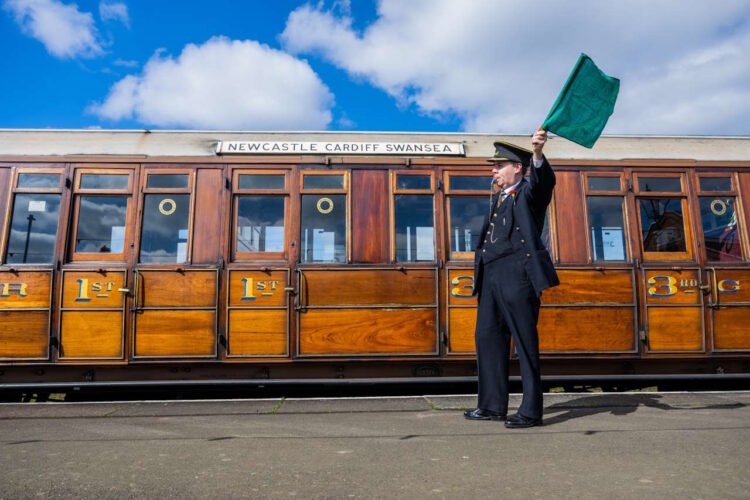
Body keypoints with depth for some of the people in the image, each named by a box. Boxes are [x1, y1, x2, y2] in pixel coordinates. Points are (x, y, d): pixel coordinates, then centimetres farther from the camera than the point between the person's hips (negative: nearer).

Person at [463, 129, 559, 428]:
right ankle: (493, 406, 19)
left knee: (525, 342, -4)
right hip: (491, 277, 8)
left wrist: (538, 154, -41)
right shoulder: (497, 199, 24)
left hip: (517, 275, -8)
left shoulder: (529, 193, 2)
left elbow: (544, 180, -21)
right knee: (487, 337, 9)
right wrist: (481, 272, 12)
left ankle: (531, 411, 5)